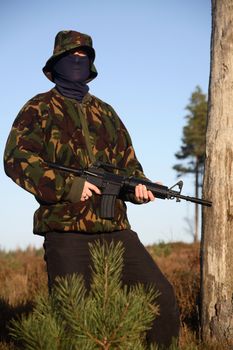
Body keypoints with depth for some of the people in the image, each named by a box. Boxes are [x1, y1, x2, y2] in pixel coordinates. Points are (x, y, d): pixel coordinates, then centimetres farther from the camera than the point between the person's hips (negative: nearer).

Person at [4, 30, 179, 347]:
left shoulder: (105, 113, 21)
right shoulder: (40, 109, 6)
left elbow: (127, 160, 22)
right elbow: (17, 159, -7)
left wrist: (138, 185, -1)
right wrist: (68, 186, -17)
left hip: (115, 228, 5)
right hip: (66, 230, -4)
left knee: (161, 297, -4)